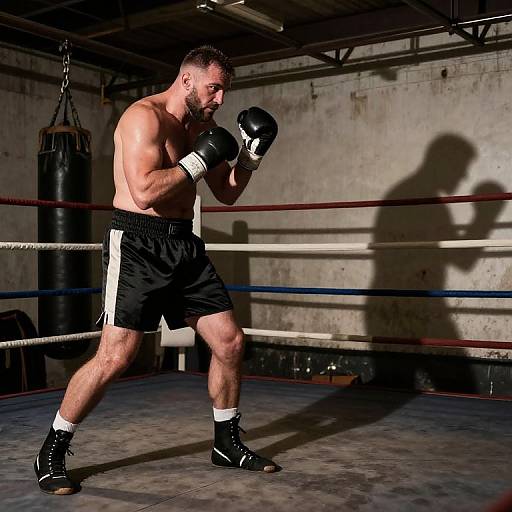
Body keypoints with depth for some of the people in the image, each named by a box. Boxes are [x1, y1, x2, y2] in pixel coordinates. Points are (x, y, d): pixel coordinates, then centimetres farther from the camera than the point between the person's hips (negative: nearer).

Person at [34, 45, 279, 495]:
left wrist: (252, 153, 5)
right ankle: (51, 454, 7)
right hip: (138, 242, -8)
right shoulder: (145, 116, -12)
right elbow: (145, 192, -25)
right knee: (115, 356, -13)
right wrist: (199, 159, -17)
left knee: (230, 341, 5)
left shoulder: (201, 127, 14)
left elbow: (227, 194, 20)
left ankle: (227, 443, 23)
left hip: (184, 244, 8)